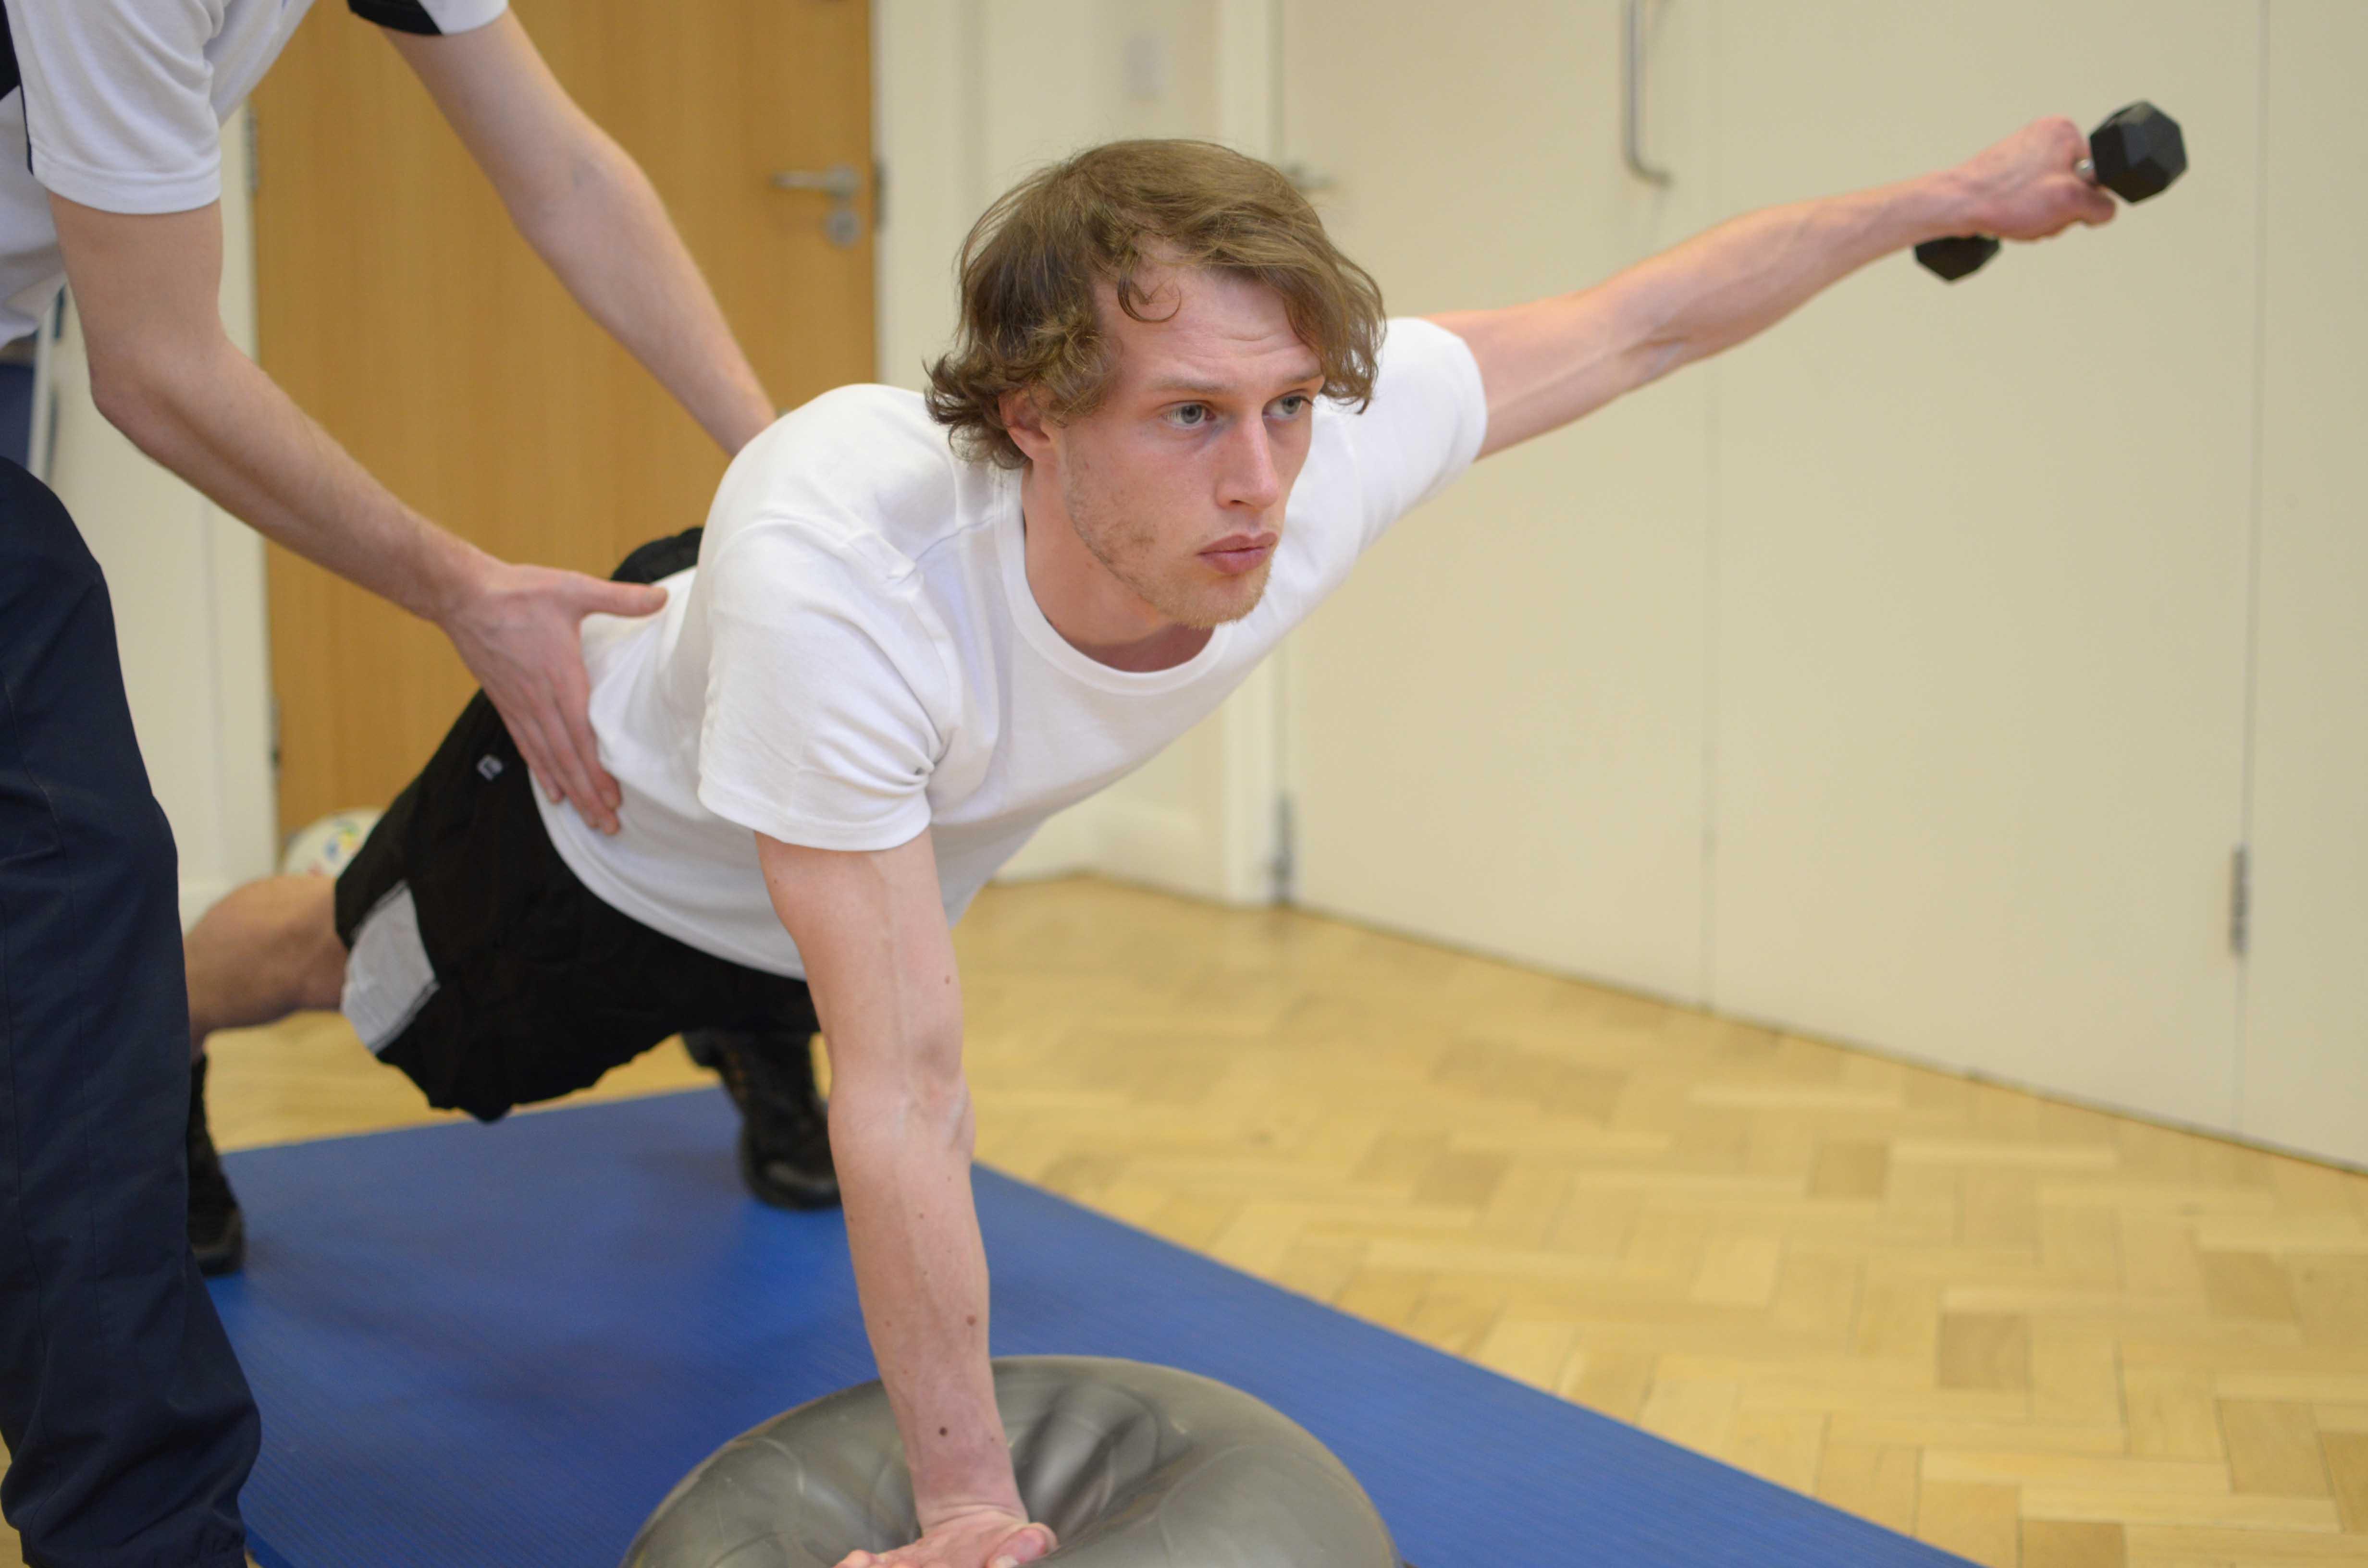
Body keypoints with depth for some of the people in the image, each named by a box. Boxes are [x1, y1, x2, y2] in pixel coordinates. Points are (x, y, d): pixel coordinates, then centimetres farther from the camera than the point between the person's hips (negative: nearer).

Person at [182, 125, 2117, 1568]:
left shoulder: (1321, 451, -38)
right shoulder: (835, 575, -51)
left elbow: (1640, 322, -20)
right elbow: (907, 1090, -44)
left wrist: (1957, 196, -11)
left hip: (889, 841, 4)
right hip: (613, 817, -3)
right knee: (347, 971, 29)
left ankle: (744, 1051, 74)